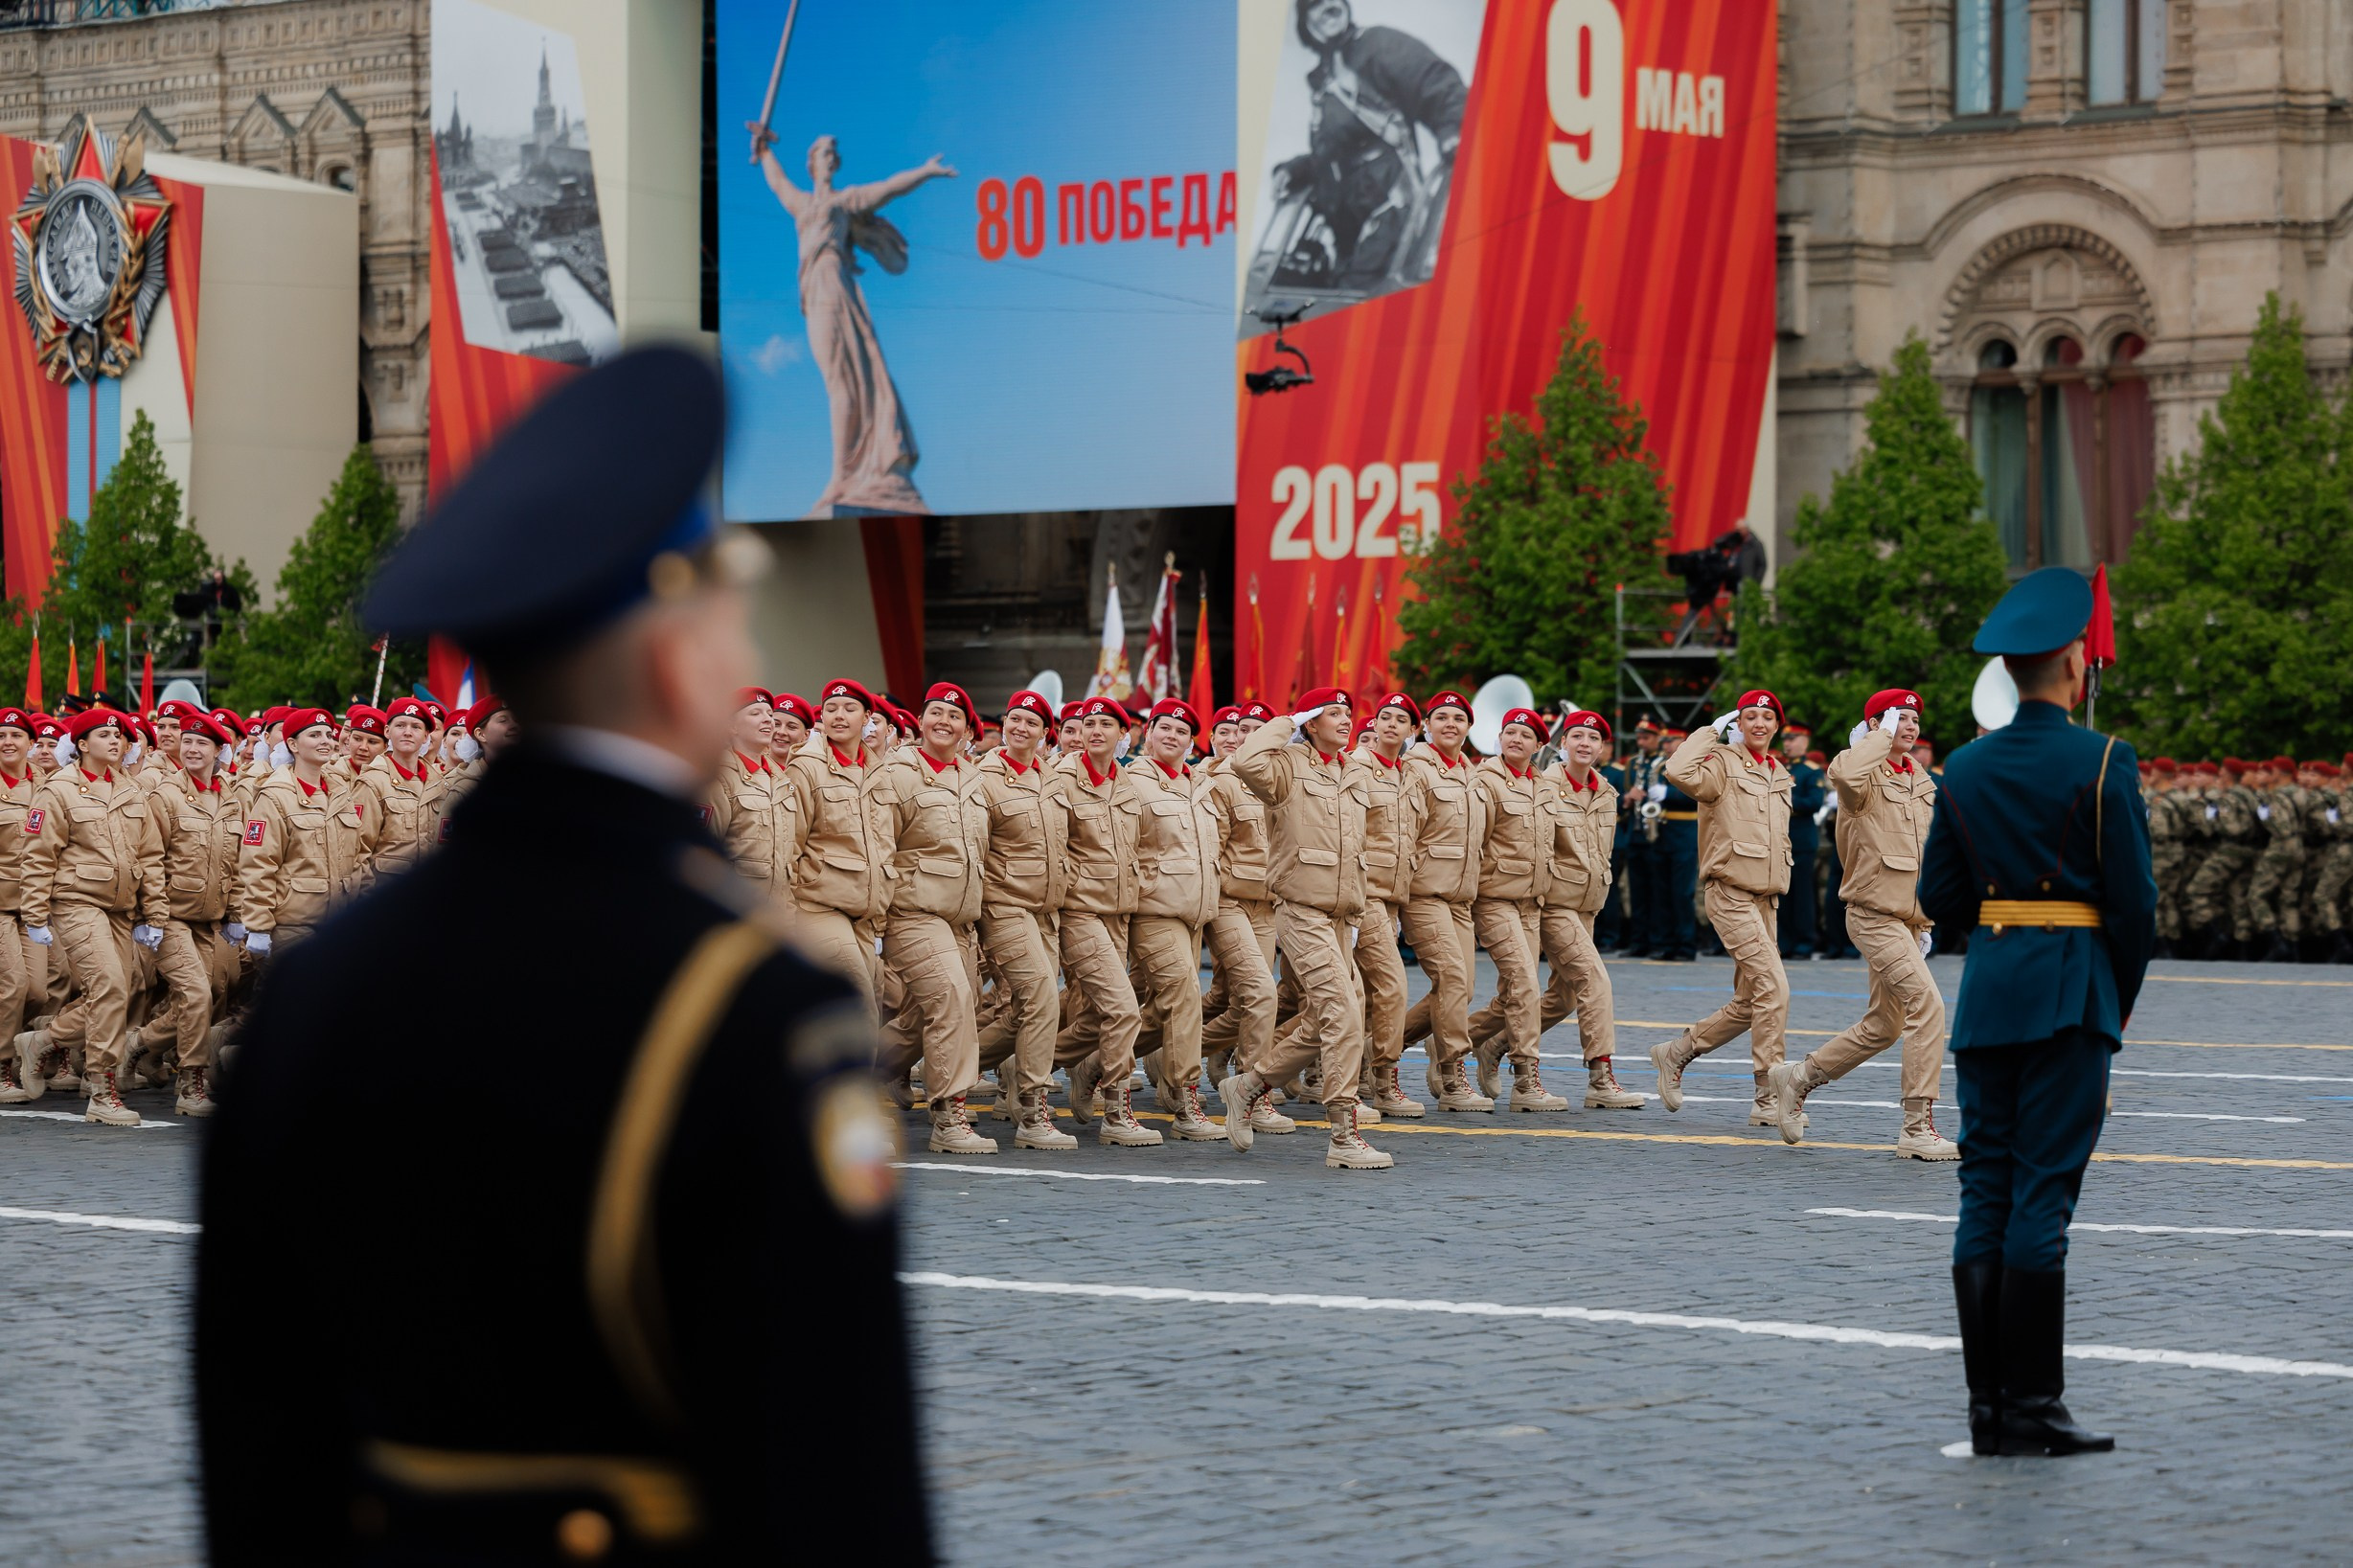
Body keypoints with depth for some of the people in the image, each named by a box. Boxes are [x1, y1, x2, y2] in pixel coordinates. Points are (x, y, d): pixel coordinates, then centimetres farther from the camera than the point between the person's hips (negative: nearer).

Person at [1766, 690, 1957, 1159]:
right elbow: (1844, 773, -37)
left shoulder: (1922, 782, 15)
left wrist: (1925, 921, 21)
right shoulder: (1864, 776, -10)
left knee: (1883, 1025, 14)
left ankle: (1797, 1077, 31)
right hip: (1874, 916, -9)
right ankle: (1918, 1129, -16)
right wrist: (1883, 735, -21)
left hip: (1907, 919, 9)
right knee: (1927, 1004, -18)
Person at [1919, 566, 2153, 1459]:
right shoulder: (2101, 764, -8)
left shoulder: (1966, 768, 8)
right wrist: (2119, 1005, 7)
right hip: (2071, 991, -5)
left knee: (1984, 1192, 6)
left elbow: (1938, 896, 10)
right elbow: (2134, 901, -7)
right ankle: (2030, 1407, -5)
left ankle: (1987, 1407, 6)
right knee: (2043, 1194, -5)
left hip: (1987, 985, 5)